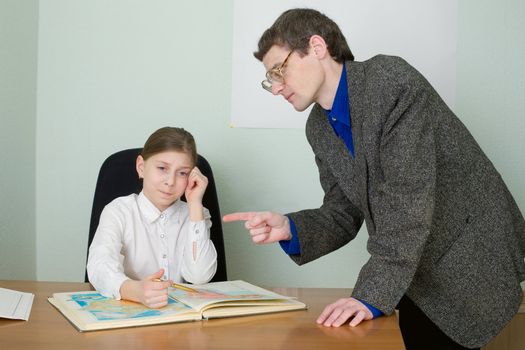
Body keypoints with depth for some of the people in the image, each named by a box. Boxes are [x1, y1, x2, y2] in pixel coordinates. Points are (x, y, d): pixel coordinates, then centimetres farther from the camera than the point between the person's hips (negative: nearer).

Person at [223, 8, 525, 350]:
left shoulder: (392, 80, -21)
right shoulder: (319, 128, 3)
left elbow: (409, 198, -28)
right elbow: (344, 216, 4)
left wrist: (371, 294, -32)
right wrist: (289, 229, -16)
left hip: (471, 262, -6)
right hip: (414, 277, 6)